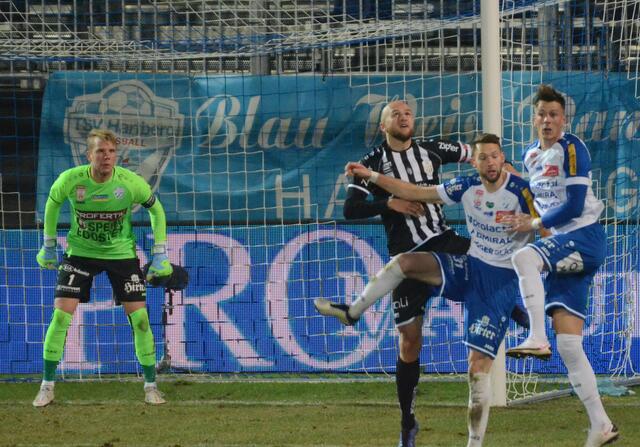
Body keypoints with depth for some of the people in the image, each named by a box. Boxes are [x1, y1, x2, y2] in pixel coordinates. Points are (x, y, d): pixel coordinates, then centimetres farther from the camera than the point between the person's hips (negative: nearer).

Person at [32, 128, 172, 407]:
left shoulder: (131, 183, -20)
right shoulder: (70, 180, -20)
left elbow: (156, 210, -1)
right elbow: (52, 203, 4)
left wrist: (159, 254, -2)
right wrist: (48, 246, 10)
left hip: (121, 252, 0)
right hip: (80, 252, 0)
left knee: (139, 317, -7)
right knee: (60, 315, -10)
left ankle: (151, 386, 8)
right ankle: (47, 387, 3)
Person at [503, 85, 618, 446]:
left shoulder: (572, 148, -9)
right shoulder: (530, 155, 14)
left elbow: (574, 205, -16)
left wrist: (534, 224, -9)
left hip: (586, 236, -8)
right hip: (562, 246, 8)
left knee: (523, 257, -34)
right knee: (568, 346, 0)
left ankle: (537, 338, -38)